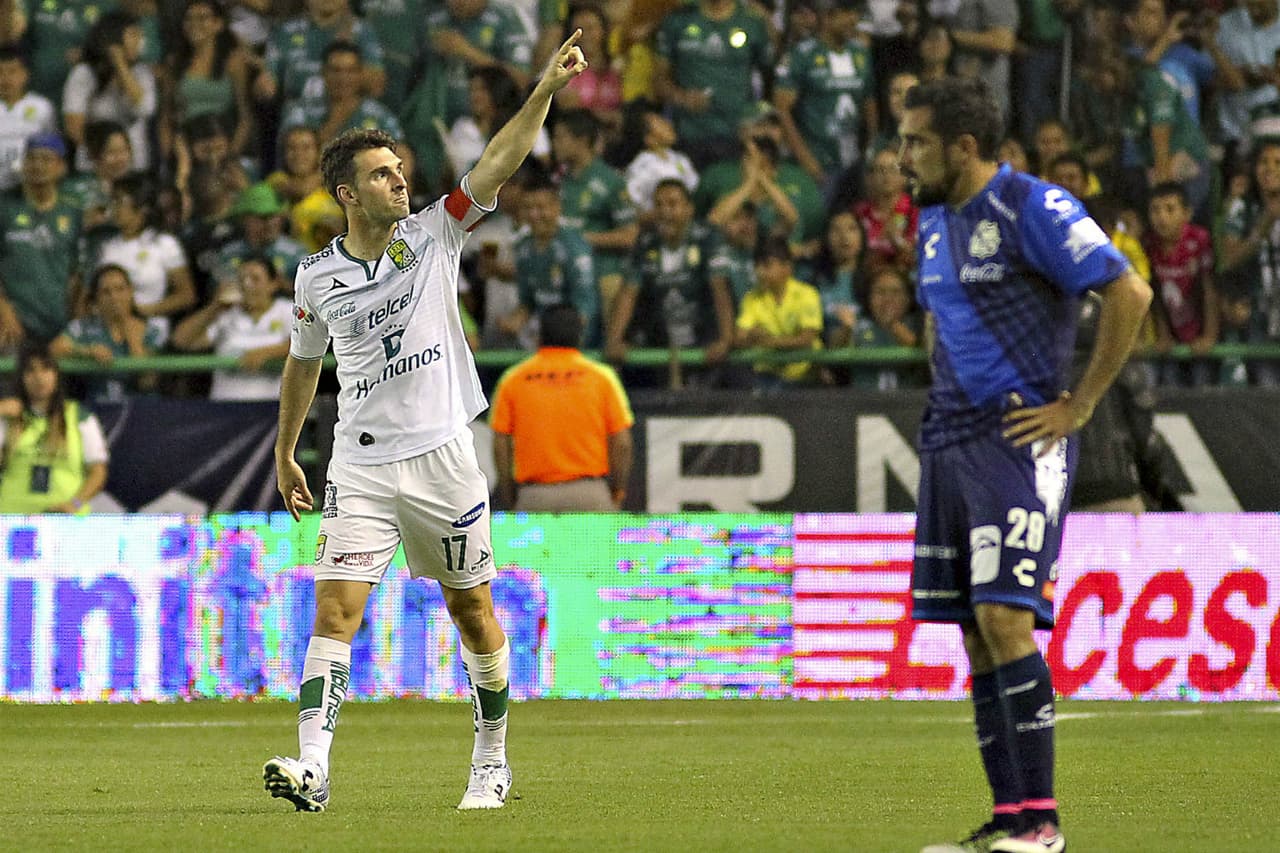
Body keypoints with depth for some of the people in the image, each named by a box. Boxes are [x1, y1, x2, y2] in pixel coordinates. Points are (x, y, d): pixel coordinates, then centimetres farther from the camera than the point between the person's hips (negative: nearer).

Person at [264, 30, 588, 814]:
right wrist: (285, 454, 26)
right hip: (361, 468, 0)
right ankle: (313, 766, -21)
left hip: (443, 456, 0)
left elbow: (500, 162, -11)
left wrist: (547, 89, -22)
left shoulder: (434, 235, 0)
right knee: (335, 610, -13)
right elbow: (304, 364, 20)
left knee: (473, 610, 9)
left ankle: (492, 761, 24)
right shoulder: (317, 277, 3)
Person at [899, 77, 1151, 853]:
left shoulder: (1033, 208, -10)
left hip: (1018, 439, -8)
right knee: (977, 636, 5)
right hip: (949, 441, 8)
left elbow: (1130, 294, -14)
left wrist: (1080, 405, -12)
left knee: (1005, 618, -17)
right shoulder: (934, 220, 15)